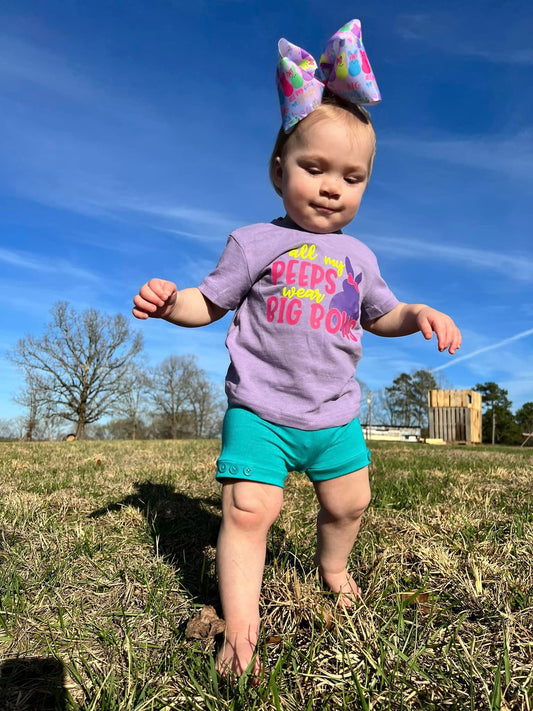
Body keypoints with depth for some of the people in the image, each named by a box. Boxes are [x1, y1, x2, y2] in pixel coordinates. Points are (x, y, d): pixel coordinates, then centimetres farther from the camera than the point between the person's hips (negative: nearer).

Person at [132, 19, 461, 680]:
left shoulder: (357, 256, 10)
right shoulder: (256, 242, -2)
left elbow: (379, 314, 21)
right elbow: (208, 303, 0)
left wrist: (418, 315, 1)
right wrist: (167, 301, -19)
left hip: (335, 413, 5)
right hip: (259, 408, -4)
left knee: (348, 502, 16)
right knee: (248, 508, -12)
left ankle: (330, 564, 47)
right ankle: (241, 624, 5)